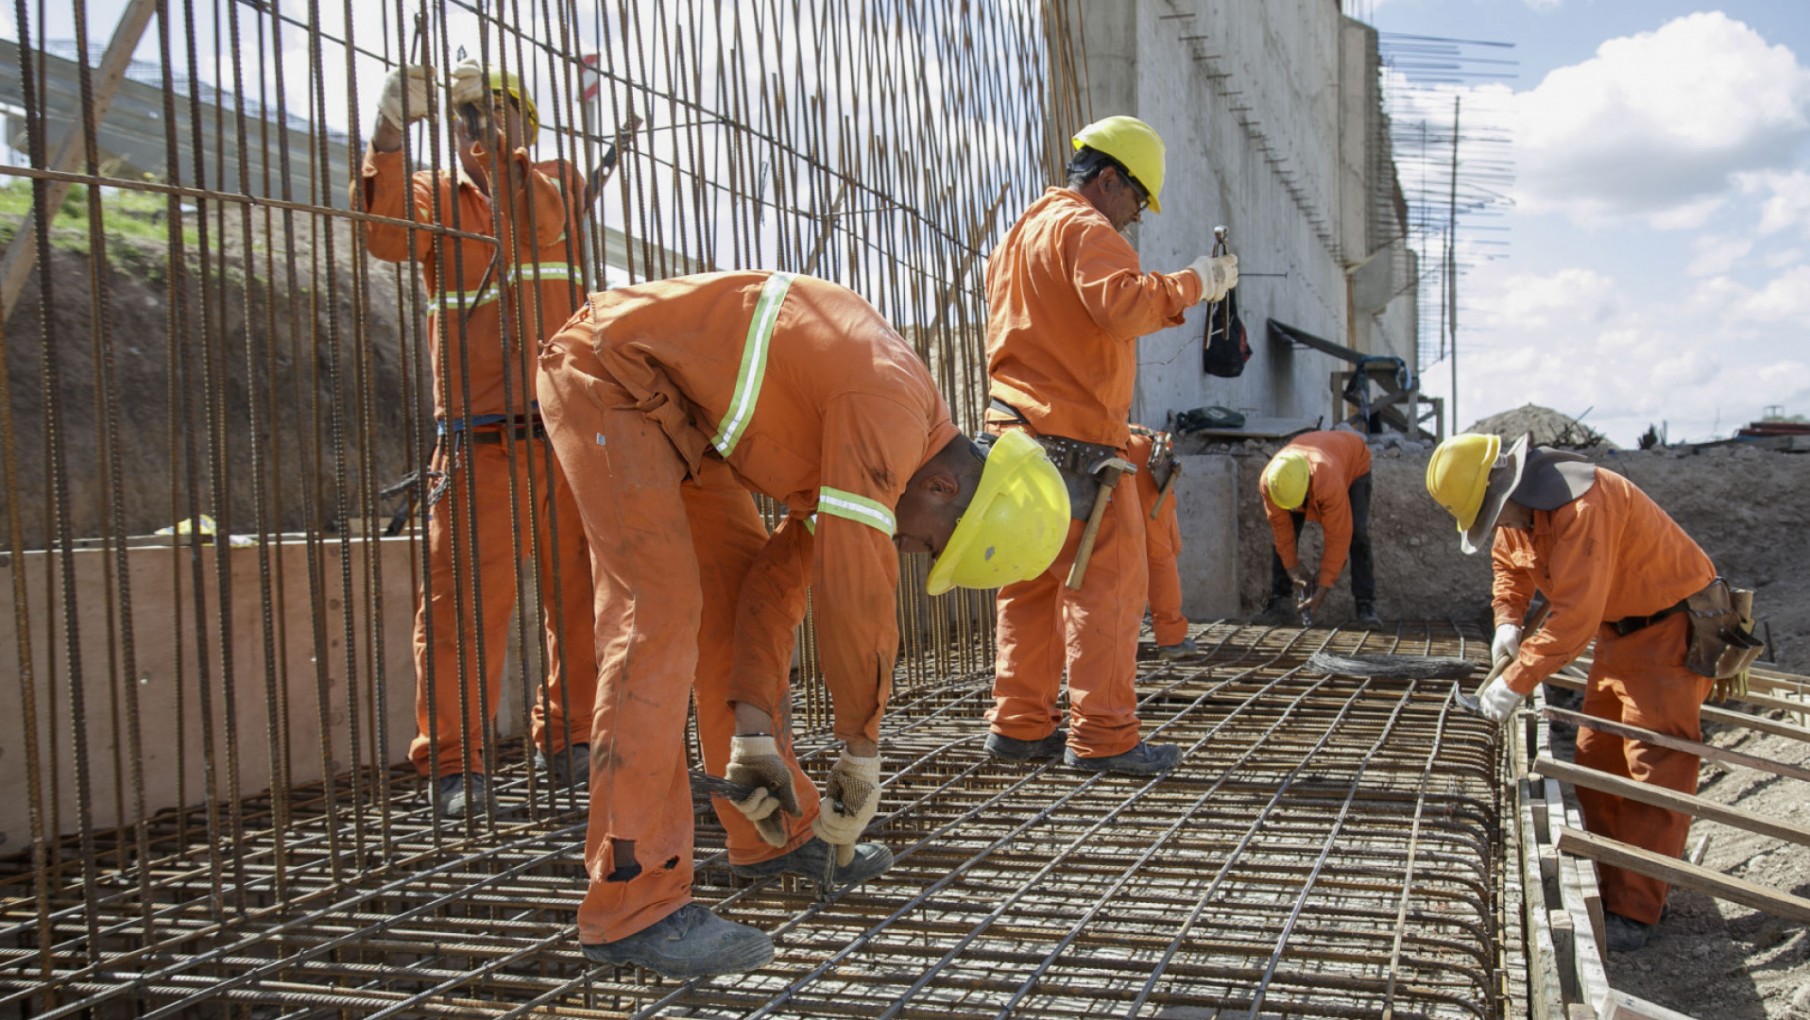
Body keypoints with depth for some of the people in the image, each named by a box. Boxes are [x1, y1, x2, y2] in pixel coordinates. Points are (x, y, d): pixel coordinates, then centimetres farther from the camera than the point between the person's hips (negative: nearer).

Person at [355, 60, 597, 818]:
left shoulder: (555, 184, 16)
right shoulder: (433, 195, 8)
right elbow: (385, 234, -10)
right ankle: (452, 762, 3)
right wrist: (388, 135, -22)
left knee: (579, 593, 6)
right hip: (479, 443, -2)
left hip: (567, 436, 2)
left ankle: (568, 740, 20)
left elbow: (538, 213, -2)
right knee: (467, 600, -6)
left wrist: (493, 146, -11)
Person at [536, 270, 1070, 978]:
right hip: (607, 370, -10)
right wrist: (862, 750, -12)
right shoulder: (894, 407, -25)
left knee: (734, 586, 10)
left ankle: (774, 834, 21)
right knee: (659, 610, -18)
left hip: (673, 408, 10)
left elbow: (782, 577, 6)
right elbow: (856, 591, -25)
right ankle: (633, 904, -16)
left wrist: (753, 732, -1)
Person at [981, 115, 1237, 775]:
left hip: (1018, 426, 10)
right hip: (1074, 435, -10)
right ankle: (1102, 736, -3)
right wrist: (1193, 283, -14)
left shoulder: (1020, 232, 25)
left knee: (1033, 583, 12)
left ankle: (1021, 725, 15)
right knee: (1108, 579, -5)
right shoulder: (1085, 228, -7)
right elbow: (1121, 307, -25)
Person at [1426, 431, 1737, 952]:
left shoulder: (1582, 505, -32)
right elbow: (1510, 565, 17)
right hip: (1621, 628, 10)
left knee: (1656, 766, -10)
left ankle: (1635, 912, -7)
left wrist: (1516, 681, -31)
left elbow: (1574, 617, -35)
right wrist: (1507, 621, -1)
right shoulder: (1517, 510, -2)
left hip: (1674, 624, -10)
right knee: (1597, 763, 11)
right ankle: (1613, 887, 21)